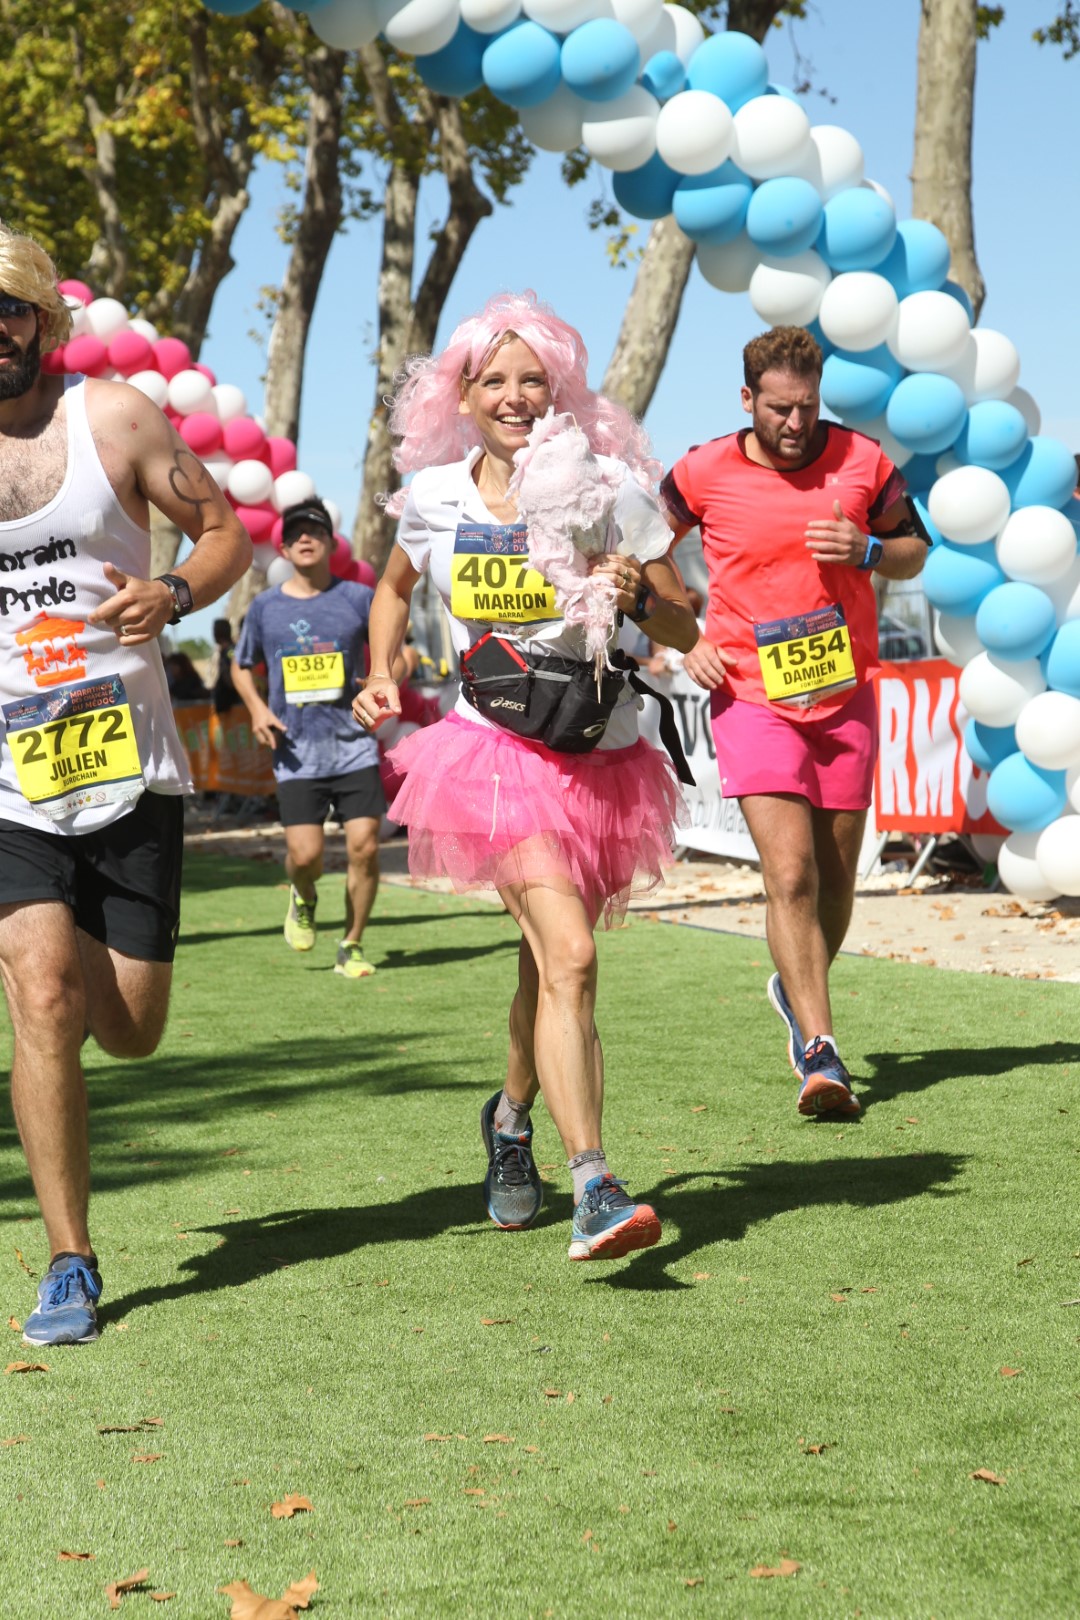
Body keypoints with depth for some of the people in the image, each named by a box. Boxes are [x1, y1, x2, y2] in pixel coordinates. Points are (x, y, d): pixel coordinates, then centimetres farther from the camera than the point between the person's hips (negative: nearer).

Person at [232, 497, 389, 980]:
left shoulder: (358, 597, 4)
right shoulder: (265, 608, 7)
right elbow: (241, 666, 21)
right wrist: (257, 709, 2)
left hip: (354, 746, 0)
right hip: (297, 753, 0)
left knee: (364, 848, -8)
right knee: (304, 854, -11)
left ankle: (352, 947, 9)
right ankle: (304, 899, 26)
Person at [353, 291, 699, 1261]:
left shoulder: (609, 487, -3)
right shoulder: (434, 498, 2)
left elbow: (686, 629, 1)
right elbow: (395, 587, 24)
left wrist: (634, 598, -20)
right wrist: (383, 676, 9)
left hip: (602, 758, 2)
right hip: (496, 748, -2)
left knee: (549, 966, 14)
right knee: (569, 956, -21)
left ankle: (513, 1114, 45)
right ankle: (594, 1188, -26)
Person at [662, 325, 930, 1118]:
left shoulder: (861, 459, -1)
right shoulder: (704, 474, -5)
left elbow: (915, 549, 12)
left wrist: (865, 550, -11)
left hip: (846, 695, 3)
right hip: (752, 696, -3)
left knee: (835, 877, 11)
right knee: (790, 873, -16)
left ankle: (800, 990, 40)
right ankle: (820, 1053, -18)